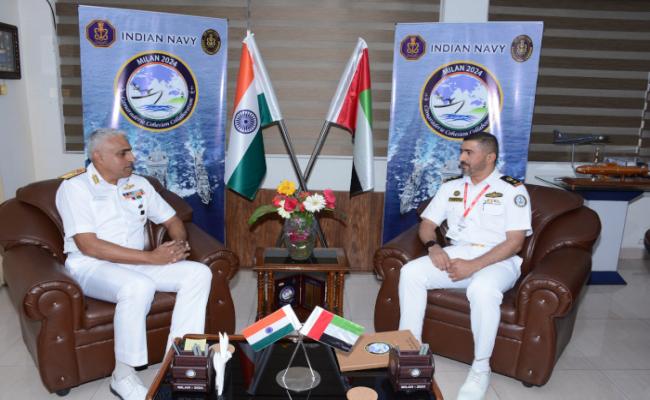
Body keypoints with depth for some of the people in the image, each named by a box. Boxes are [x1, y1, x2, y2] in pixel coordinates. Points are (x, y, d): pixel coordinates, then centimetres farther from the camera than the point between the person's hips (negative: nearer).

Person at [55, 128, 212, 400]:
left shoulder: (139, 184, 11)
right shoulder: (74, 188, -7)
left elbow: (172, 221, 16)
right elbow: (89, 246, -18)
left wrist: (179, 244, -10)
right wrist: (151, 257, -23)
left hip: (137, 264, 6)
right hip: (92, 267, -6)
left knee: (199, 273, -15)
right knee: (139, 286, -38)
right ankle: (123, 375, -17)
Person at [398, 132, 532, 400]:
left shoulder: (513, 190, -2)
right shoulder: (451, 187, 14)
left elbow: (514, 242, -10)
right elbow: (426, 224, 13)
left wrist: (474, 266, -21)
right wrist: (433, 247, -11)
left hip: (497, 261, -4)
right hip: (454, 255, 5)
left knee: (483, 290, -38)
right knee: (410, 272, -21)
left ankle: (481, 368, -16)